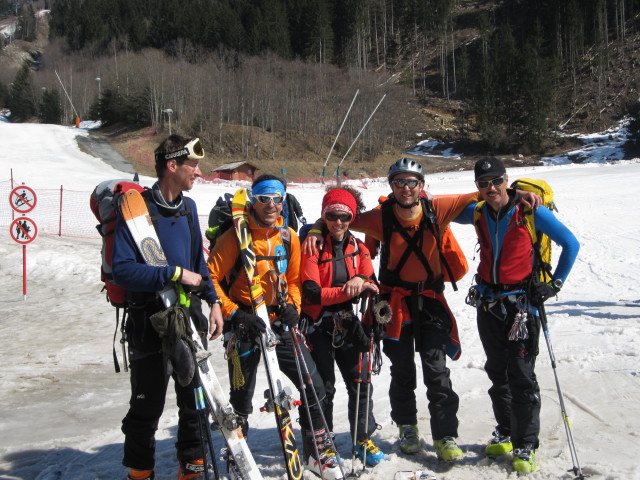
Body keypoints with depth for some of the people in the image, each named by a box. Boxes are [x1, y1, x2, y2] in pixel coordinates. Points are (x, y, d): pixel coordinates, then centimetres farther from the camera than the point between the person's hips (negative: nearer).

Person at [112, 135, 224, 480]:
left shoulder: (187, 207, 8)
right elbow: (123, 270, -22)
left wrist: (213, 302, 8)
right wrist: (175, 274, -23)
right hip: (150, 322, -6)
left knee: (195, 399, 13)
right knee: (147, 406, 6)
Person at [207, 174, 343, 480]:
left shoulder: (289, 237, 4)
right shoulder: (236, 237, -11)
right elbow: (211, 278, -10)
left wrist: (293, 307, -2)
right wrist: (234, 314, -17)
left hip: (281, 323, 4)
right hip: (245, 325, -4)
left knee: (314, 388, 3)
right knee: (242, 399, 4)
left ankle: (316, 453, 21)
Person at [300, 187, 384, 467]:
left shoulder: (358, 248, 7)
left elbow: (370, 284, 5)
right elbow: (312, 293, -17)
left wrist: (361, 283, -18)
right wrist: (347, 290, -27)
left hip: (349, 324, 4)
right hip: (319, 326, -4)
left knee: (360, 382, 4)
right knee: (323, 386, 3)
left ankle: (363, 439, 20)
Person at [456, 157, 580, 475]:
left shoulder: (531, 212, -12)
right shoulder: (477, 214, 2)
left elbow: (571, 244, -4)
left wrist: (555, 284, -8)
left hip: (522, 303, -5)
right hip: (487, 302, 5)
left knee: (521, 376, -5)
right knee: (497, 372, 14)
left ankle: (525, 447, 4)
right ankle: (505, 433, 29)